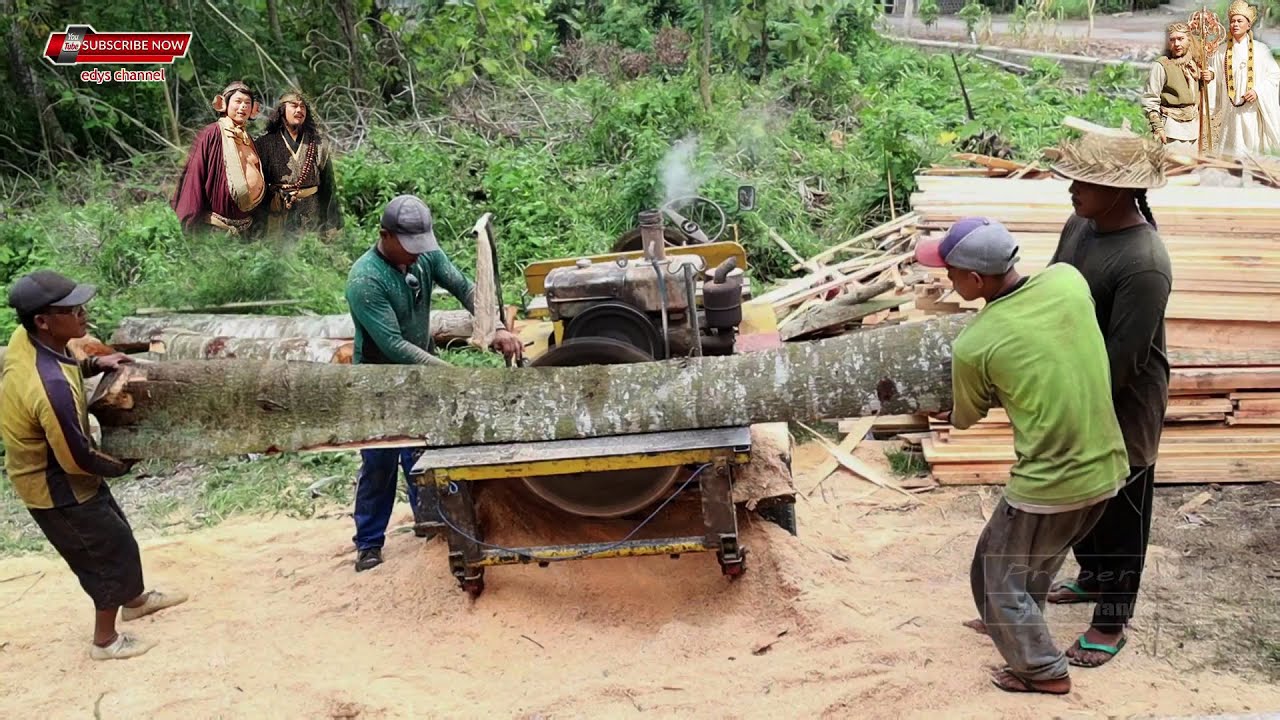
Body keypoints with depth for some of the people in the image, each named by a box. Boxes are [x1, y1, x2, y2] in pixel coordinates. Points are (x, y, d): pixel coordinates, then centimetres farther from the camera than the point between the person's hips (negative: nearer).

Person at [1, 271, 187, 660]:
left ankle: (135, 600, 51)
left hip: (49, 470, 9)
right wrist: (122, 465, -8)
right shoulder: (53, 388, -39)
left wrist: (93, 364, -3)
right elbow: (77, 459, -27)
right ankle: (105, 640, 31)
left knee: (116, 534, 27)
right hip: (57, 488, -9)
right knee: (114, 551, 11)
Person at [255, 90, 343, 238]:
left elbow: (328, 184, 6)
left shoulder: (318, 144, 7)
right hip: (277, 213, -1)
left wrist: (331, 224, 2)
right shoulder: (265, 142, 3)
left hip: (311, 213, 1)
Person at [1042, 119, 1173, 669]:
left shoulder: (1144, 265, -30)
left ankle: (1111, 621, 26)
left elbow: (1121, 360, -27)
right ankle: (1094, 577, 49)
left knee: (1120, 512, 10)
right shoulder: (1081, 223, -3)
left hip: (1122, 409, -8)